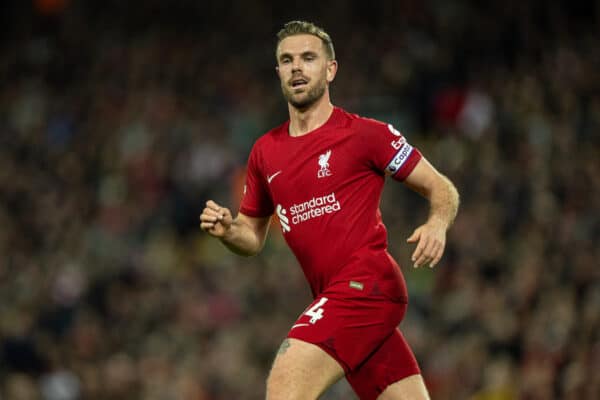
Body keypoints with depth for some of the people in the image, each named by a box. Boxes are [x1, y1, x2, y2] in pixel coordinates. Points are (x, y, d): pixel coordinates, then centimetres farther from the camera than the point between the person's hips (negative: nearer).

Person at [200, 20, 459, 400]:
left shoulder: (365, 133, -3)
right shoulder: (266, 152, 15)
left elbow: (442, 188, 2)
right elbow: (254, 237, 24)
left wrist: (437, 225, -19)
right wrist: (227, 230, 1)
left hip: (366, 283, -7)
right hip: (334, 297, 7)